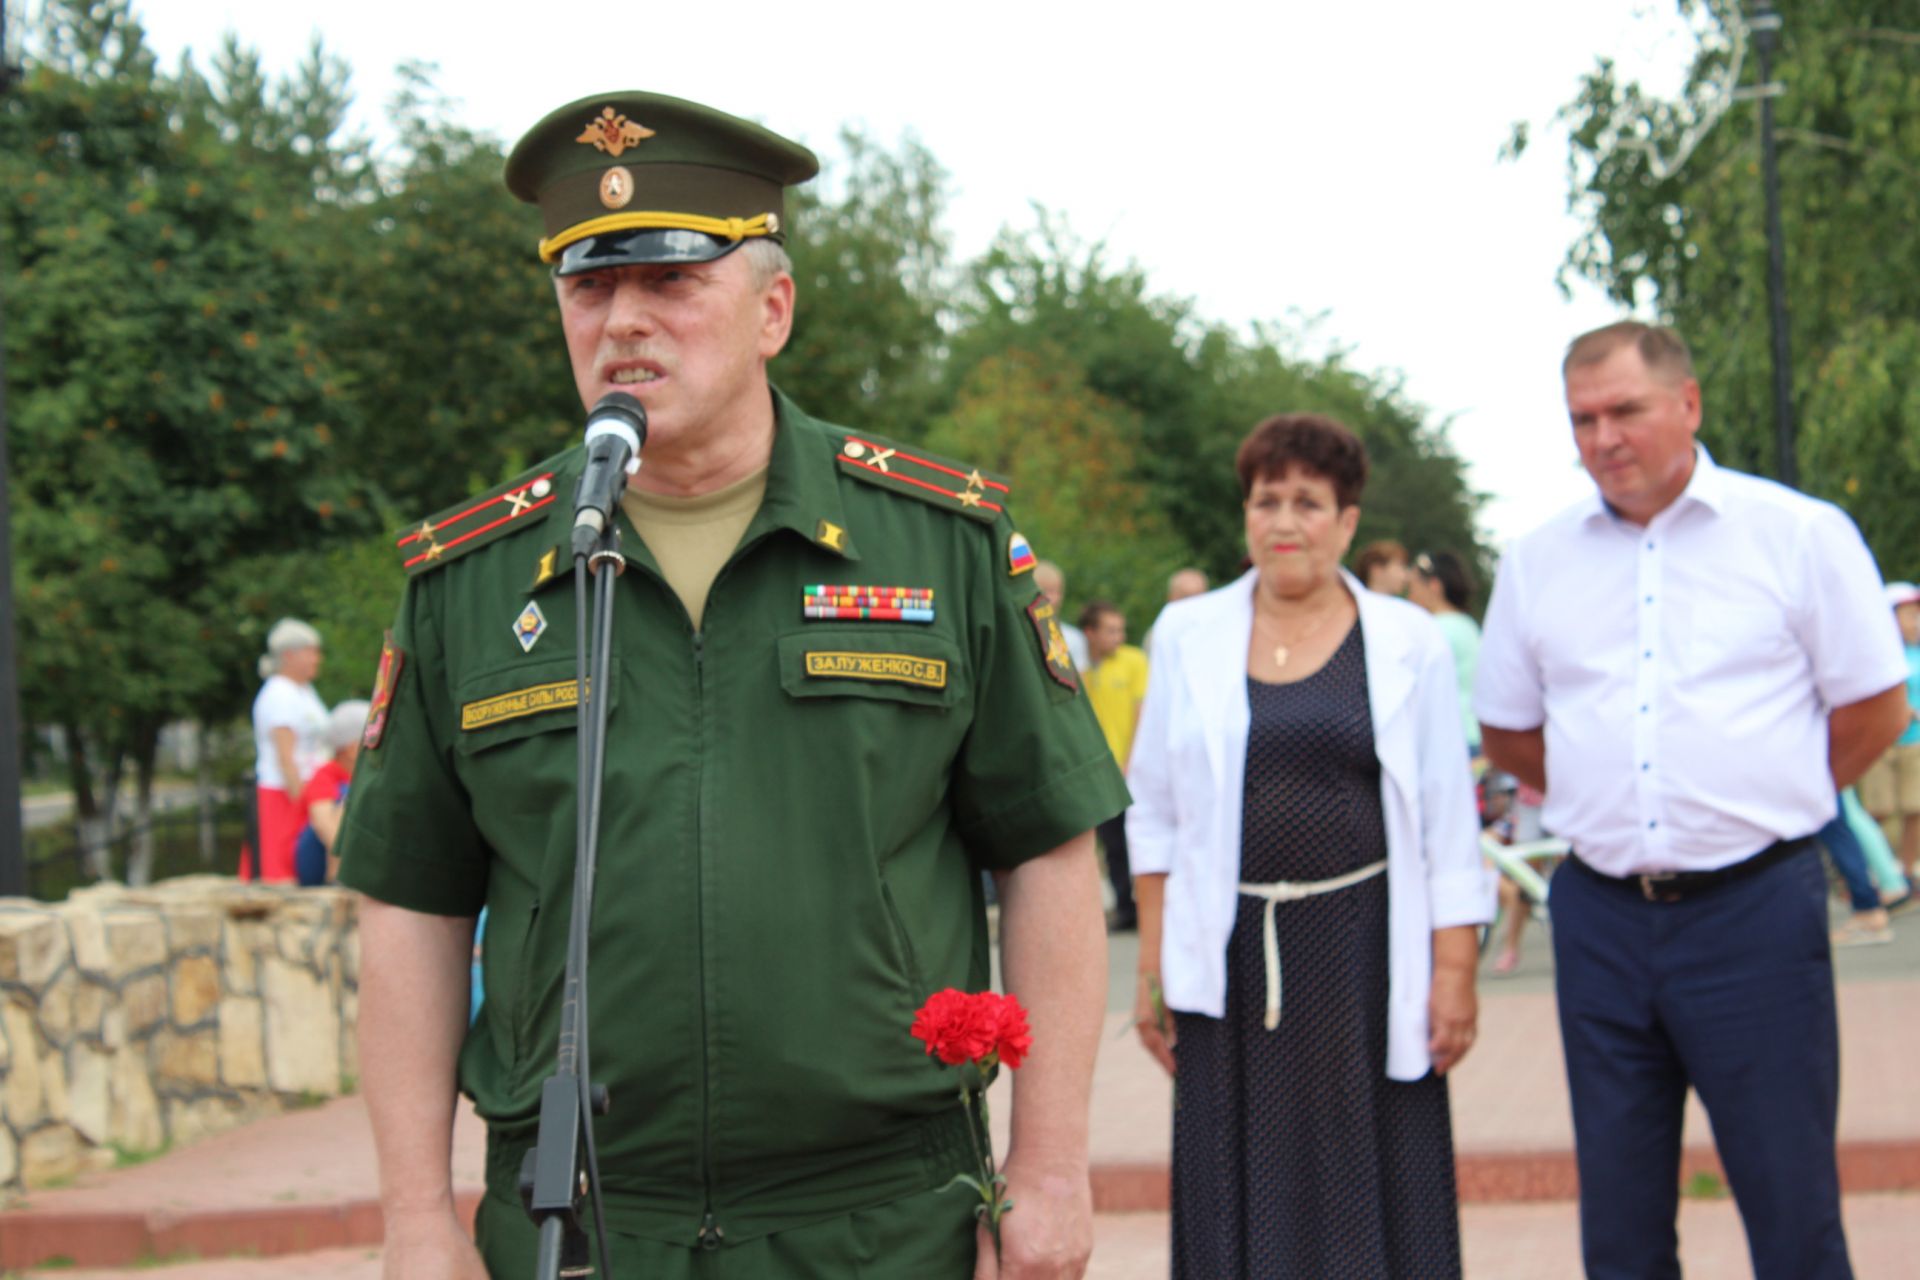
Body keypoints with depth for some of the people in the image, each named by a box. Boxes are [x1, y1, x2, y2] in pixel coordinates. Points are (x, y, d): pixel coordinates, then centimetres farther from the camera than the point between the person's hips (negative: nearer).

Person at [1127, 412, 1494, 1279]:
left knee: (1374, 1200, 3)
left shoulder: (1408, 644, 3)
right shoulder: (1190, 636, 7)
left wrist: (1455, 971, -4)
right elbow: (1153, 813, 8)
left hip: (1365, 956, -1)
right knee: (1239, 1204, 5)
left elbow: (1448, 825, 3)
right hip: (1232, 960, 1)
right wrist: (1151, 966, 3)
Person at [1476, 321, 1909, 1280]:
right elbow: (1506, 733, 18)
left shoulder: (1799, 534, -2)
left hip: (1754, 906, -3)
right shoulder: (1538, 561, 8)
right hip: (1600, 913, 4)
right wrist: (1615, 801, 11)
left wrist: (1768, 805, 5)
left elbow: (1875, 708, 3)